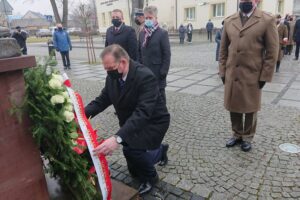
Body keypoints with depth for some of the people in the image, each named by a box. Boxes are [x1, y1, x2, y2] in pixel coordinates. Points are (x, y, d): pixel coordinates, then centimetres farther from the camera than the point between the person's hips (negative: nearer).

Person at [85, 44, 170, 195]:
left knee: (132, 150, -25)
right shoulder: (113, 77, -11)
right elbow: (103, 99, -4)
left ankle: (149, 177, 8)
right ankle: (159, 151, 42)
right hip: (131, 122, 7)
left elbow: (143, 112, -42)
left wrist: (118, 138, -53)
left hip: (153, 122, -7)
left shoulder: (145, 77, -32)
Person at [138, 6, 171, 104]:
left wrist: (163, 72, -14)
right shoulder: (142, 34, 10)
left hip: (157, 73, -5)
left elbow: (167, 54, -10)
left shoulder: (163, 33, -8)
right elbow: (139, 52, 12)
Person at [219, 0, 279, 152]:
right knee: (233, 107, 13)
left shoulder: (267, 20, -4)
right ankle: (237, 135, 33)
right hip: (231, 75, 3)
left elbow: (272, 52, -4)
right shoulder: (229, 21, 6)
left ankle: (247, 137, 30)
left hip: (253, 76, -3)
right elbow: (223, 50, 9)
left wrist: (265, 76, -8)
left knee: (250, 109, 11)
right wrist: (223, 72, 4)